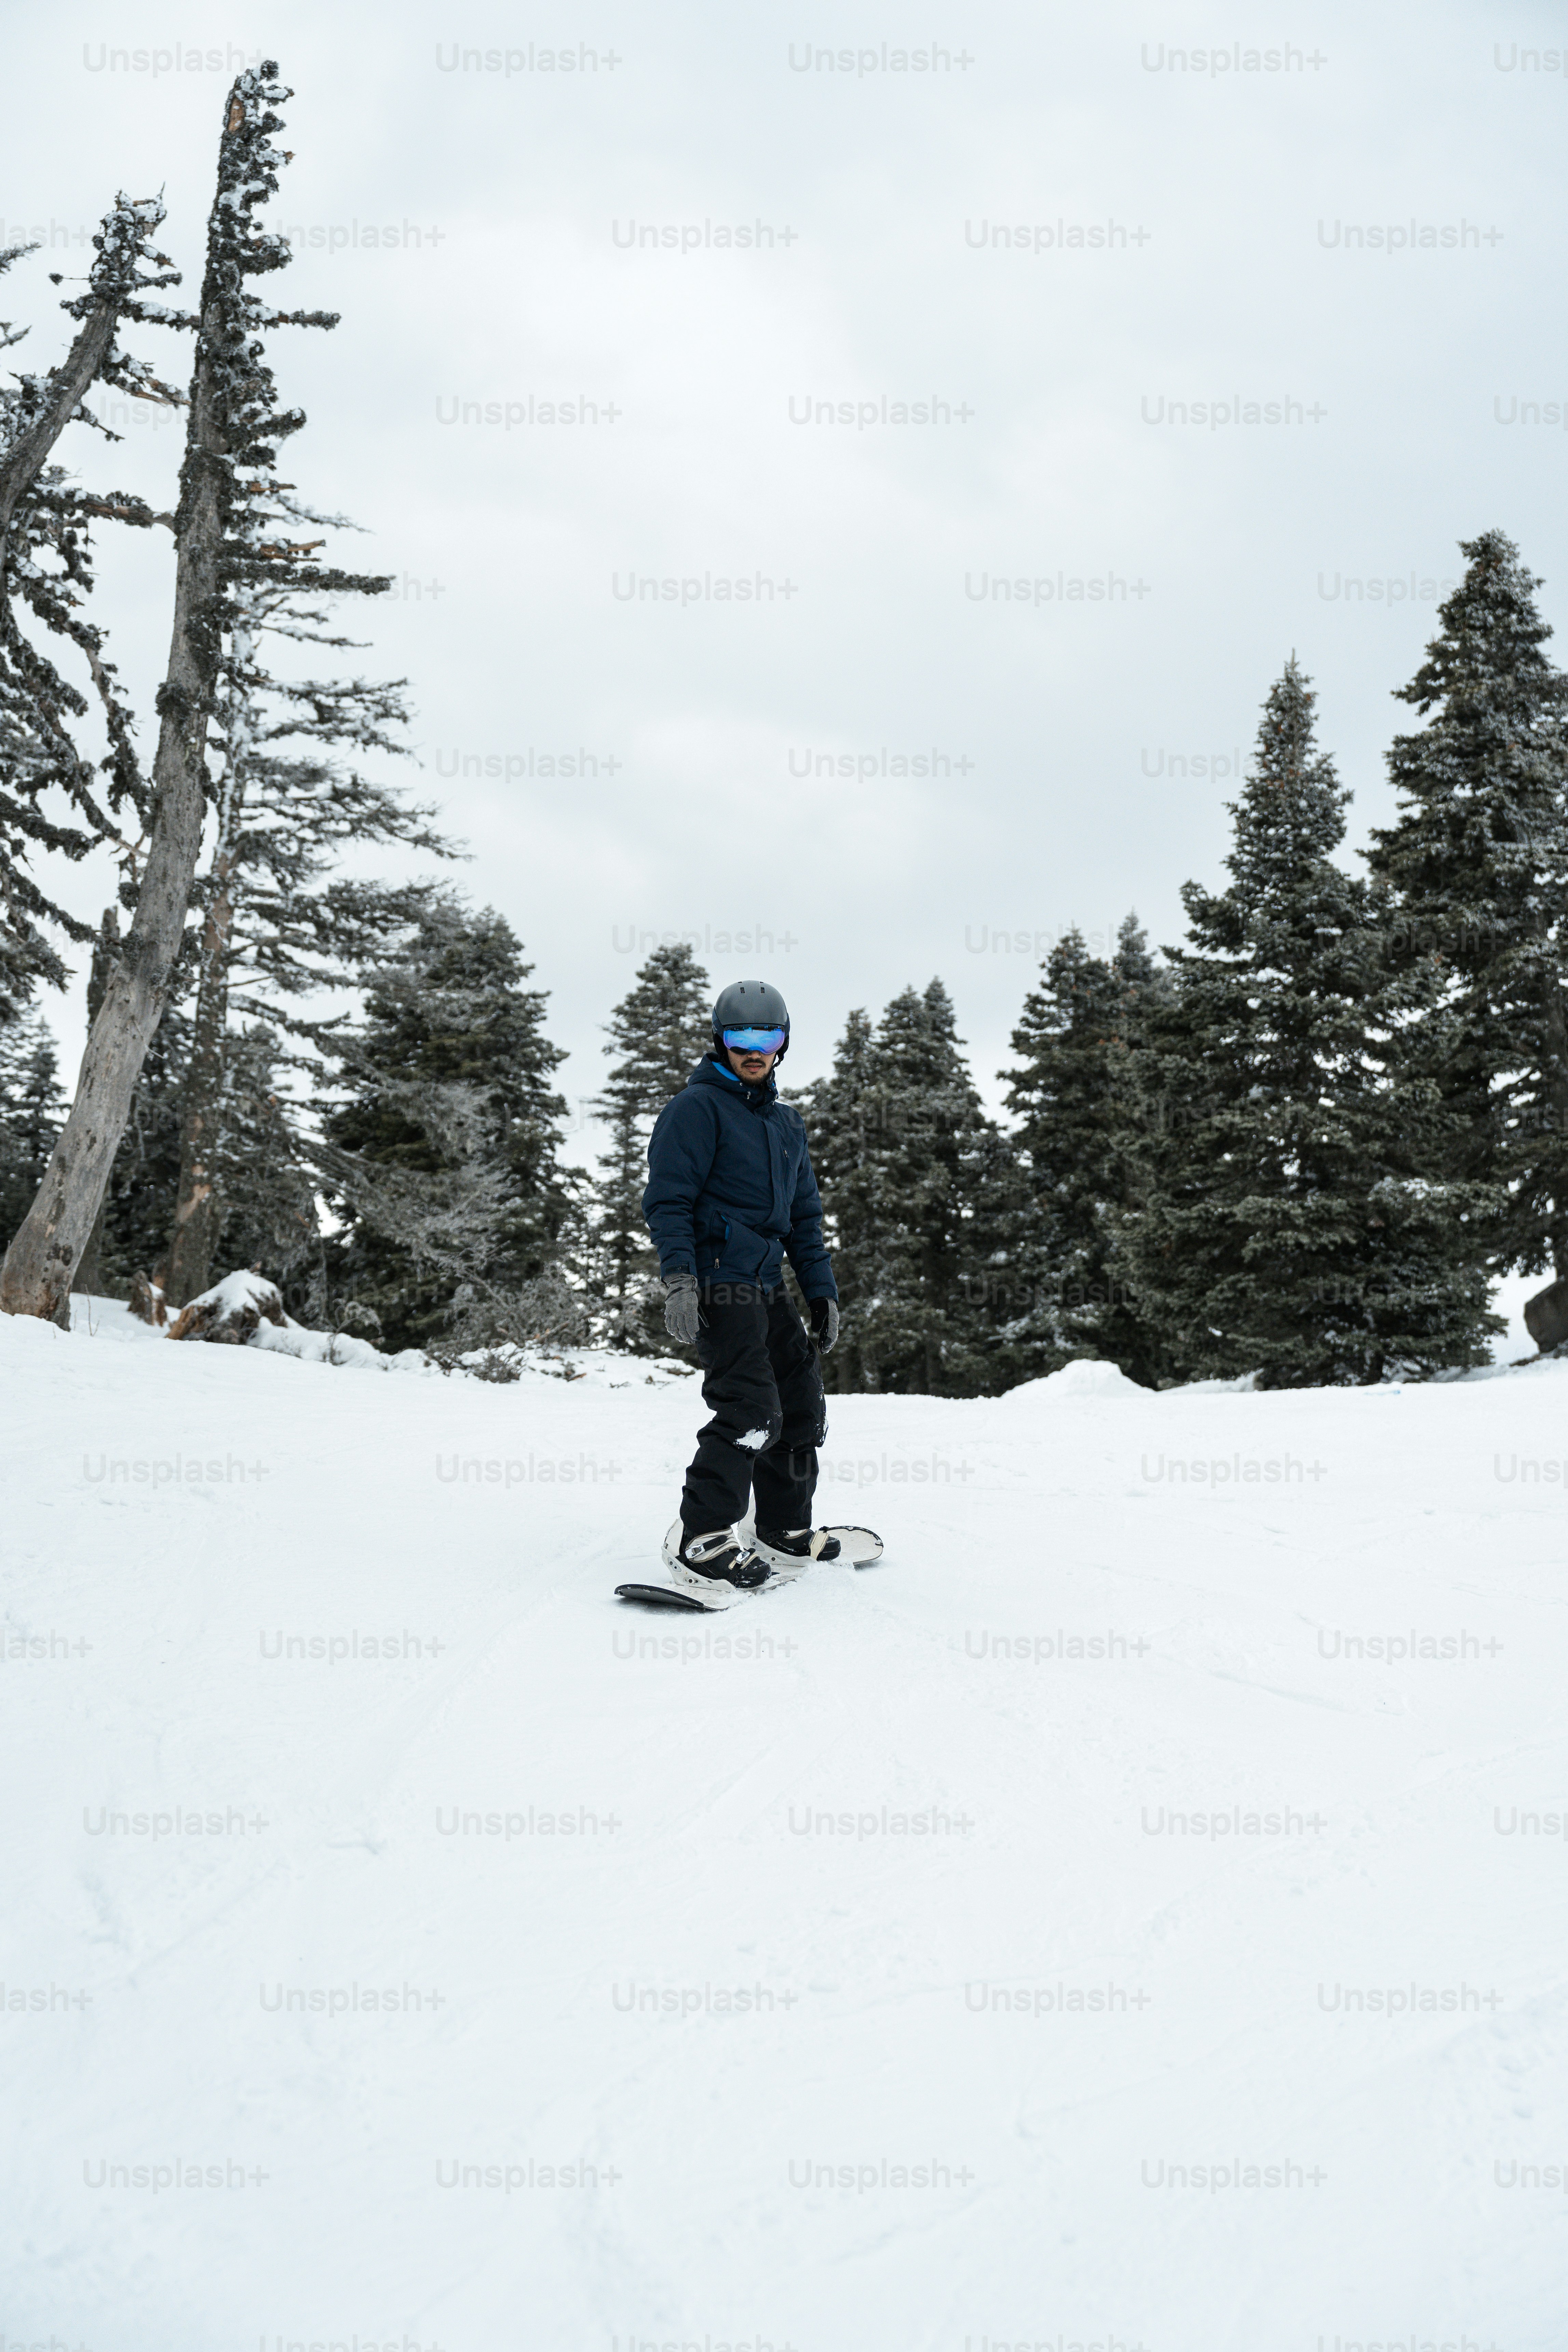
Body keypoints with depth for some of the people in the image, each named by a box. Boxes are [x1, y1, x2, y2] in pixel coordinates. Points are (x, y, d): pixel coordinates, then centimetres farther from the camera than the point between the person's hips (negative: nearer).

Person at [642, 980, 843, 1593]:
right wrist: (678, 1280, -23)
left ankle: (787, 1532, 23)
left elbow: (805, 1215, 26)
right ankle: (699, 1543, -13)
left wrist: (821, 1290, 18)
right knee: (752, 1410, -17)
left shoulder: (786, 1124, 22)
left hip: (768, 1285, 9)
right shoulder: (697, 1107, -3)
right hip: (718, 1282, -9)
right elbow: (668, 1199, -11)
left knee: (801, 1404, 11)